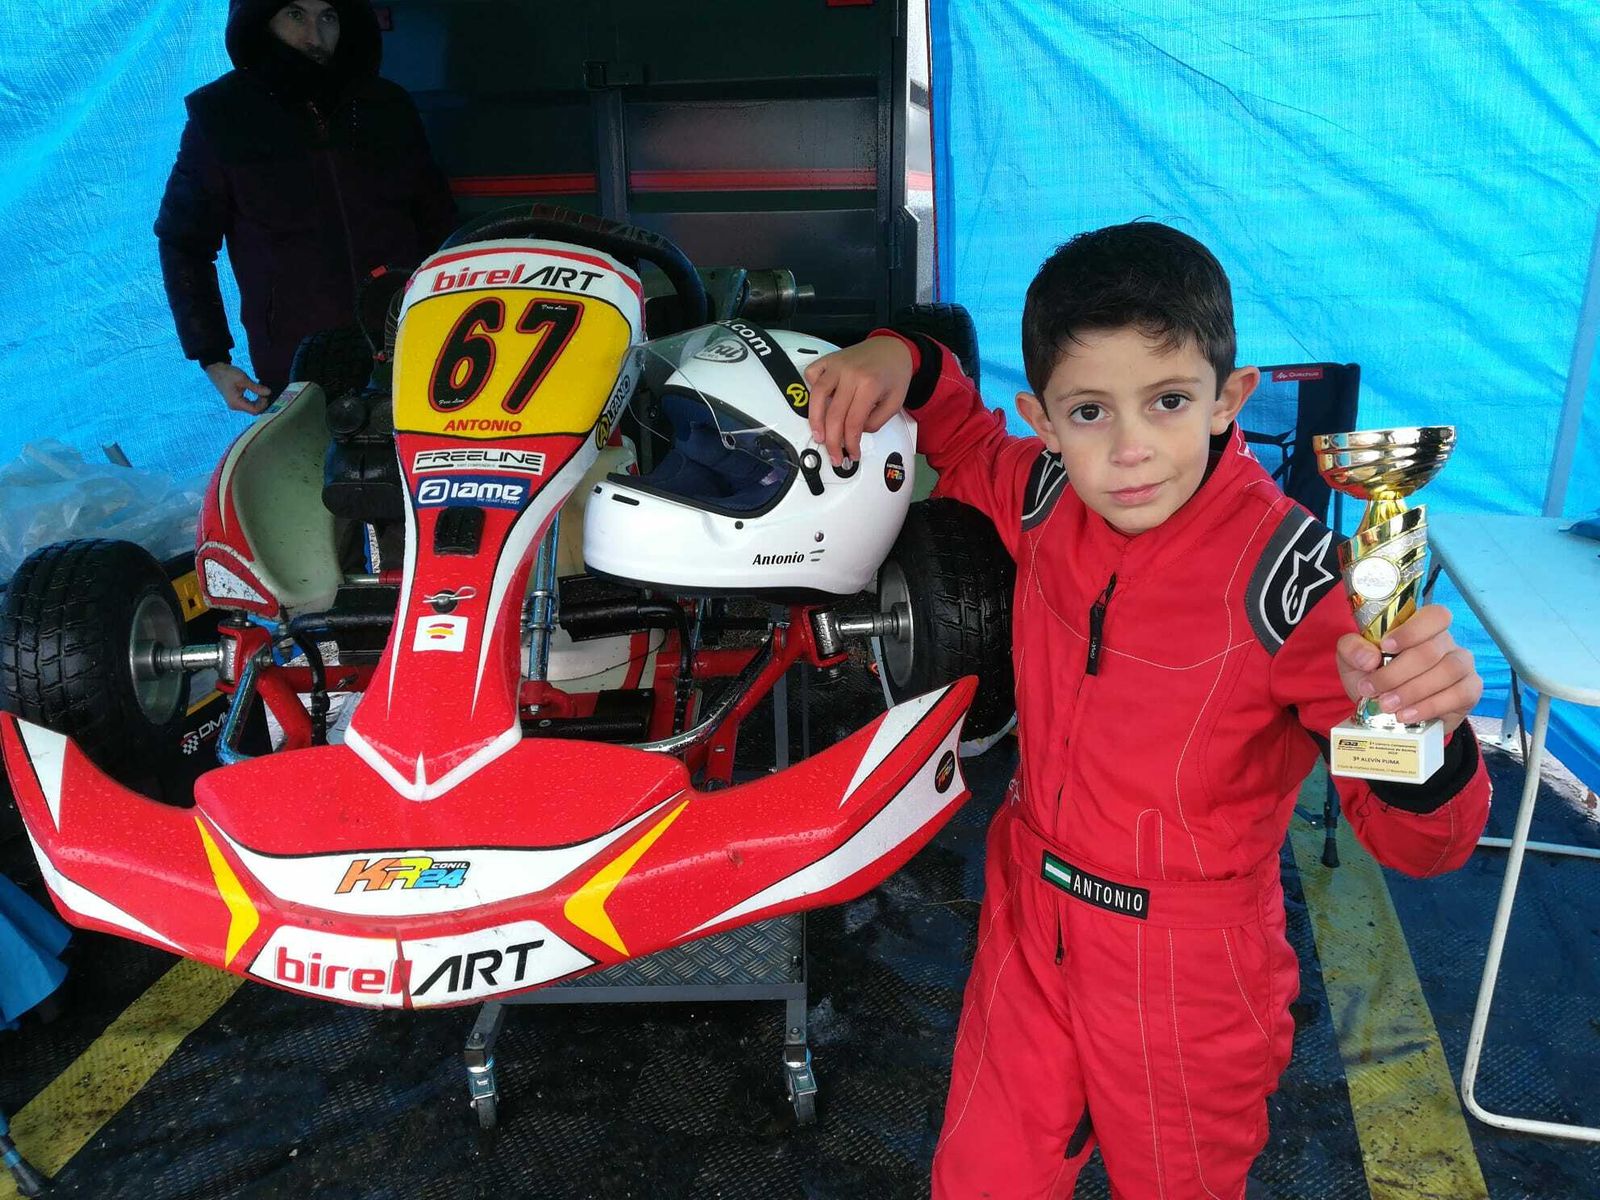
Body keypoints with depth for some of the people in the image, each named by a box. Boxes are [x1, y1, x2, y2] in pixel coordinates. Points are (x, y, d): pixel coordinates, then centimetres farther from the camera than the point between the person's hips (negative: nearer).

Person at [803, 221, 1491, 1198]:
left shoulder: (1288, 577, -25)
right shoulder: (1048, 499, -10)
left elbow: (1416, 842, -21)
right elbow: (967, 446, 15)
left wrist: (1428, 731, -44)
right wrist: (906, 364, -6)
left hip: (1188, 976, -4)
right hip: (1030, 927, 4)